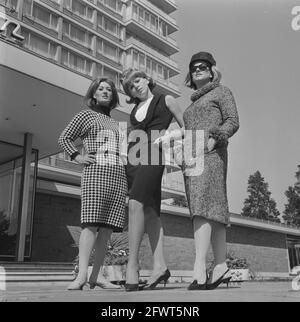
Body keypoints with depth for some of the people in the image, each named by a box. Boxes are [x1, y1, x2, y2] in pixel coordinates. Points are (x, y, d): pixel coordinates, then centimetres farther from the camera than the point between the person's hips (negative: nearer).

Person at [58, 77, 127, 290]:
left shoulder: (116, 124, 26)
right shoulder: (86, 115, 13)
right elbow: (64, 138, 12)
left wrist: (129, 175, 17)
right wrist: (77, 157, -2)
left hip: (119, 175, 5)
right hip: (95, 171, -5)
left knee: (107, 227, -2)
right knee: (91, 223, -15)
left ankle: (96, 275, 3)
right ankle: (82, 274, -16)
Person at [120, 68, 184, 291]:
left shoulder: (166, 100, 10)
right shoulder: (135, 109, 25)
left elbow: (186, 128, 10)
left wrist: (170, 135, -8)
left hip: (152, 155, -6)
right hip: (132, 158, 6)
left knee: (136, 204, -23)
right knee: (149, 211, -1)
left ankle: (132, 264, -22)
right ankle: (160, 265, -2)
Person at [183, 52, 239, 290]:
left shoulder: (222, 91, 13)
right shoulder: (192, 104, 30)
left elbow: (233, 122, -1)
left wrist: (214, 139, -18)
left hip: (211, 154, -7)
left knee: (202, 207, -21)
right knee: (214, 210, 3)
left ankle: (200, 270, -27)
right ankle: (221, 267, 4)